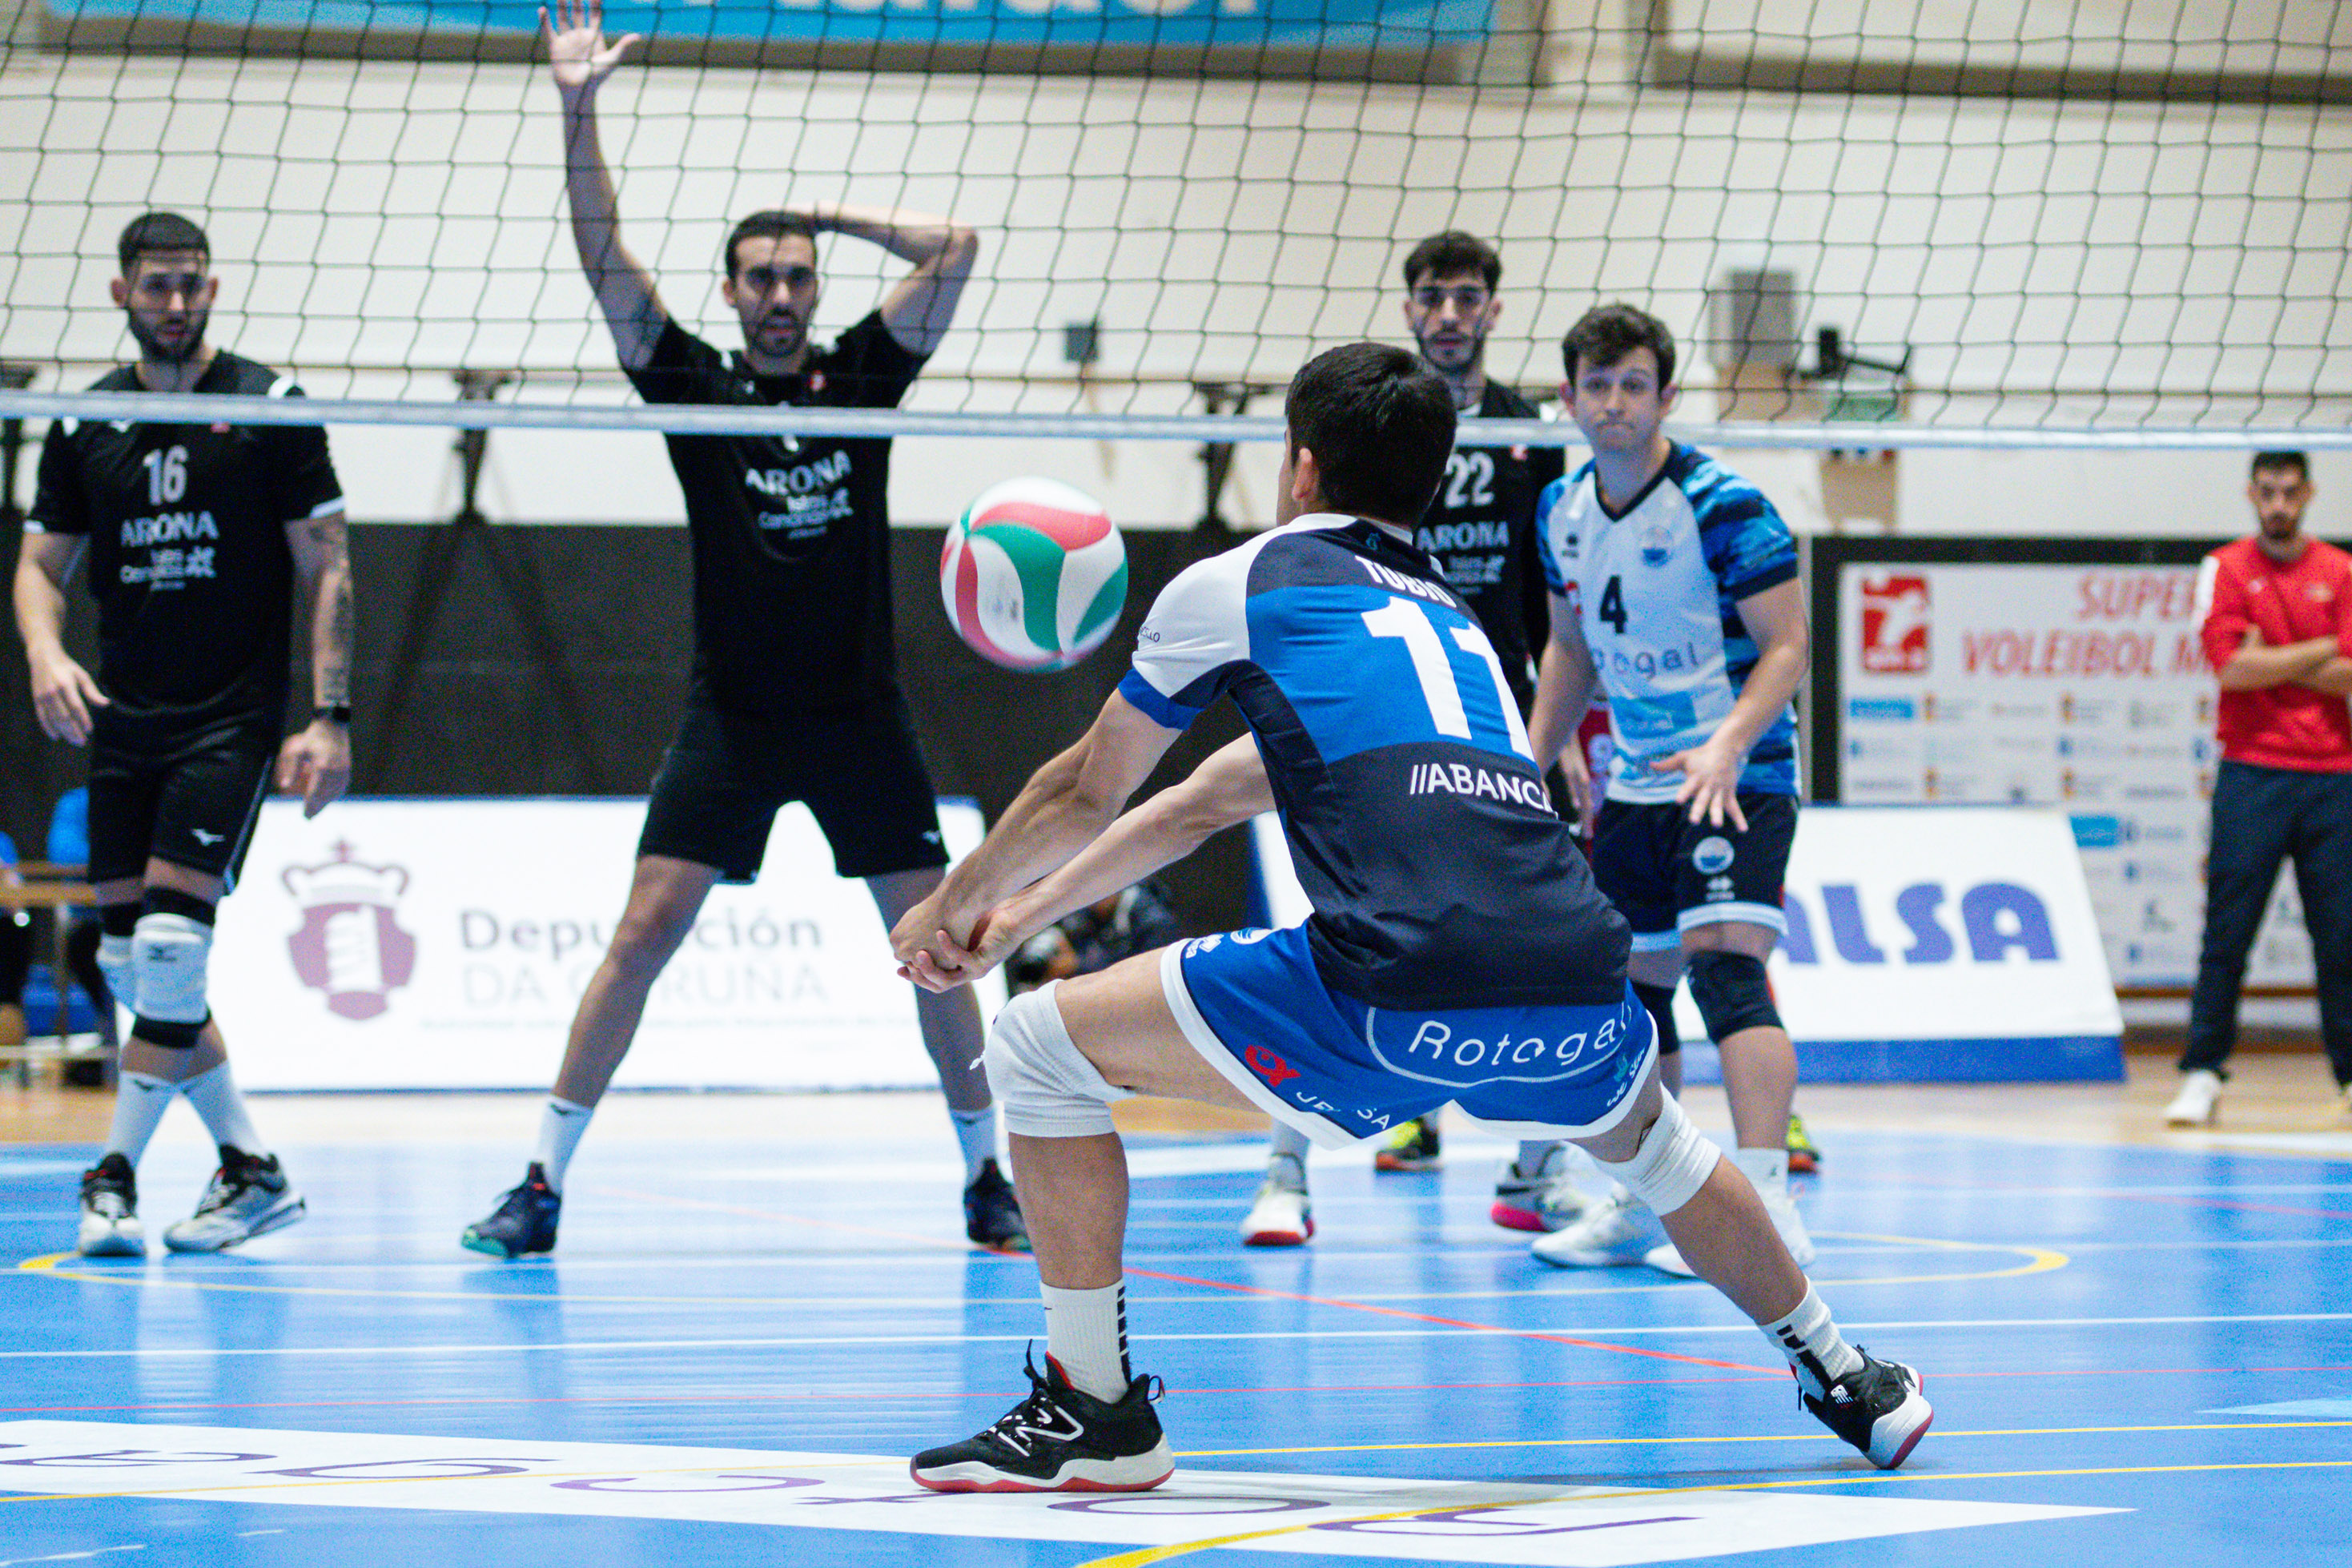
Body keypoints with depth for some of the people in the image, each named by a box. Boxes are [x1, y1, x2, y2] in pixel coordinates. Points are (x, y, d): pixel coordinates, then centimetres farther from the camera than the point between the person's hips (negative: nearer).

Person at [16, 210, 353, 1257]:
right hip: (121, 726, 5)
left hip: (232, 719, -5)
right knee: (130, 962, 4)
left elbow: (326, 566, -2)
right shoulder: (84, 425, 8)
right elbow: (41, 562, 13)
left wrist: (330, 716, -9)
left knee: (172, 943, -16)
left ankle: (116, 1173, -8)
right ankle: (250, 1168, 16)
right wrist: (45, 651, -9)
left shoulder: (268, 406, -3)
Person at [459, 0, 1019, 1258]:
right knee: (644, 932, -9)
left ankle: (985, 1177, 15)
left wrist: (833, 215, 1)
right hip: (731, 717, -1)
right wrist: (577, 112, -18)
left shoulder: (859, 376, 4)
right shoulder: (696, 386, 1)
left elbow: (955, 250, -4)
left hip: (858, 716, 1)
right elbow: (605, 262, -9)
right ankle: (542, 1182, -6)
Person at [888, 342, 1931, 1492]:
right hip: (1578, 996, 6)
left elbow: (1088, 796, 29)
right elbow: (1211, 803, 44)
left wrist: (948, 907, 47)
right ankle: (1847, 1385, 49)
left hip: (1399, 1007, -6)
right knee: (1643, 1135, 41)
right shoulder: (1448, 616, 34)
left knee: (1040, 1044, 10)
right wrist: (1020, 914, 50)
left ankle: (1098, 1416, 12)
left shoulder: (1236, 586, 17)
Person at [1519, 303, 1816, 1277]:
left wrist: (1729, 744, -31)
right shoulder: (1564, 513, 6)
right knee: (1634, 989, 13)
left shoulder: (1721, 506, -15)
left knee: (1726, 967, -23)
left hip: (1733, 781, -7)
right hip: (1634, 786, 7)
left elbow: (1787, 647, -17)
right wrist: (1535, 756, 11)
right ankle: (1643, 1207, 28)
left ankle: (1766, 1206, -32)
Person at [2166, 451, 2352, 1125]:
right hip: (2252, 775, -2)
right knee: (2226, 931, -3)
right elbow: (2232, 667, -11)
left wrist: (2271, 662, -8)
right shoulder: (2225, 570, 3)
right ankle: (2202, 1075, 1)